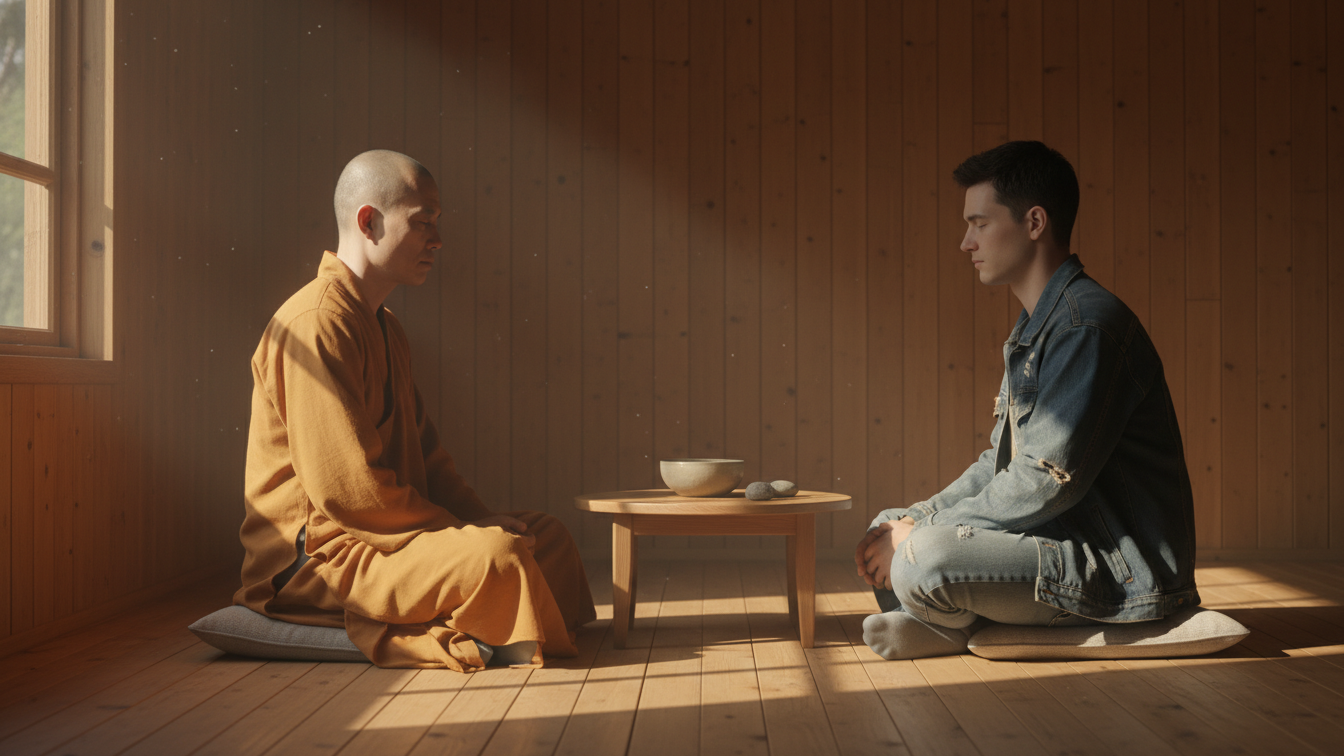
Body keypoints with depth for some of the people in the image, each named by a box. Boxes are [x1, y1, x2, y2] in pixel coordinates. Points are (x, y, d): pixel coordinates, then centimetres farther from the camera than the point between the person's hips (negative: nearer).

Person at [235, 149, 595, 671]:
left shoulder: (385, 328, 18)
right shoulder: (316, 322, -17)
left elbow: (423, 452, 18)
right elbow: (348, 487, -24)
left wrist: (483, 519, 2)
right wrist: (466, 530, -15)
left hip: (371, 531, 11)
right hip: (318, 551, -10)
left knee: (547, 534, 8)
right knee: (495, 556, -31)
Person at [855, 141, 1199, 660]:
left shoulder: (1087, 325, -20)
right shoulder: (1034, 330, 15)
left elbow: (1045, 483, -25)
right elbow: (1001, 463, 16)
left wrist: (922, 537, -16)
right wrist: (912, 521, 3)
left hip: (1124, 574, -10)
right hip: (1068, 538, 10)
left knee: (922, 563, -28)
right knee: (890, 527, 10)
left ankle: (949, 621, 2)